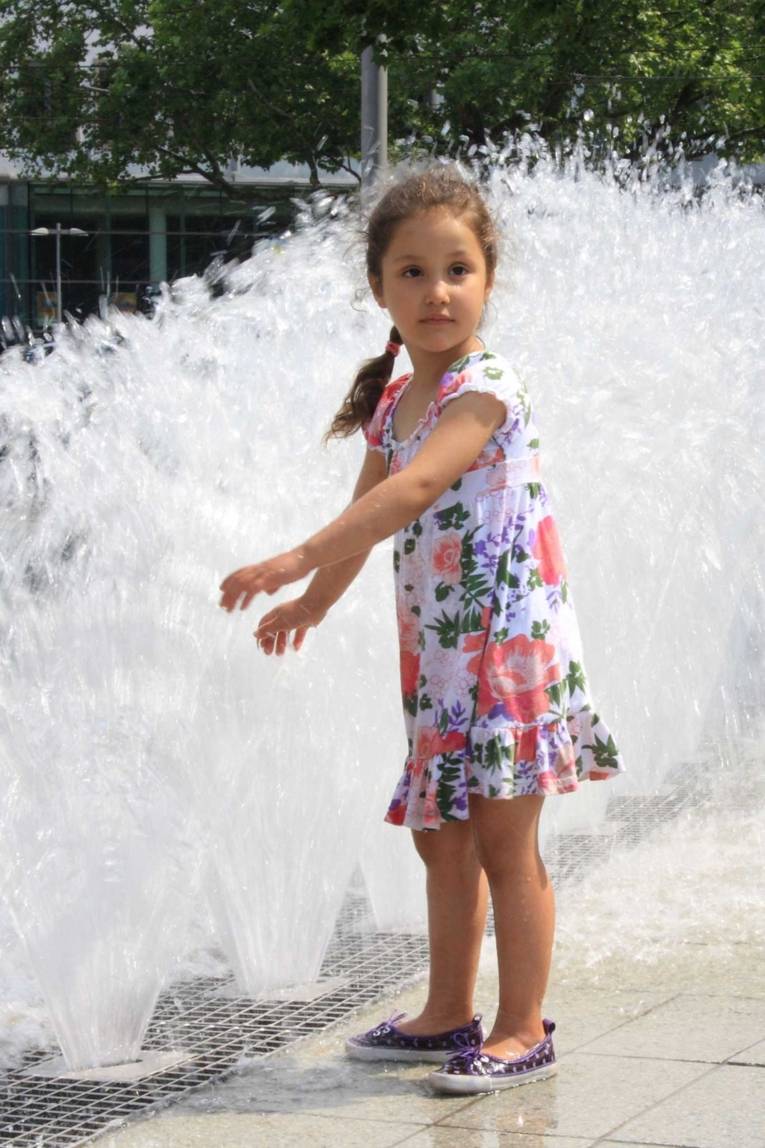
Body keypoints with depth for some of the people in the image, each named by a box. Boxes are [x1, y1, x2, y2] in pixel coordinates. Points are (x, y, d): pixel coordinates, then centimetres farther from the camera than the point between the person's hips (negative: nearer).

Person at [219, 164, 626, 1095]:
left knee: (503, 842, -3)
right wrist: (313, 601, 30)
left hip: (509, 640, -8)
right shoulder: (393, 404, 9)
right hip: (436, 651, 8)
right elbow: (365, 514, 24)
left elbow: (414, 488, -32)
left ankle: (524, 1029, 6)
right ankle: (449, 1015, 28)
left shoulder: (486, 389, -17)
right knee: (442, 839, 16)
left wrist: (299, 561, -39)